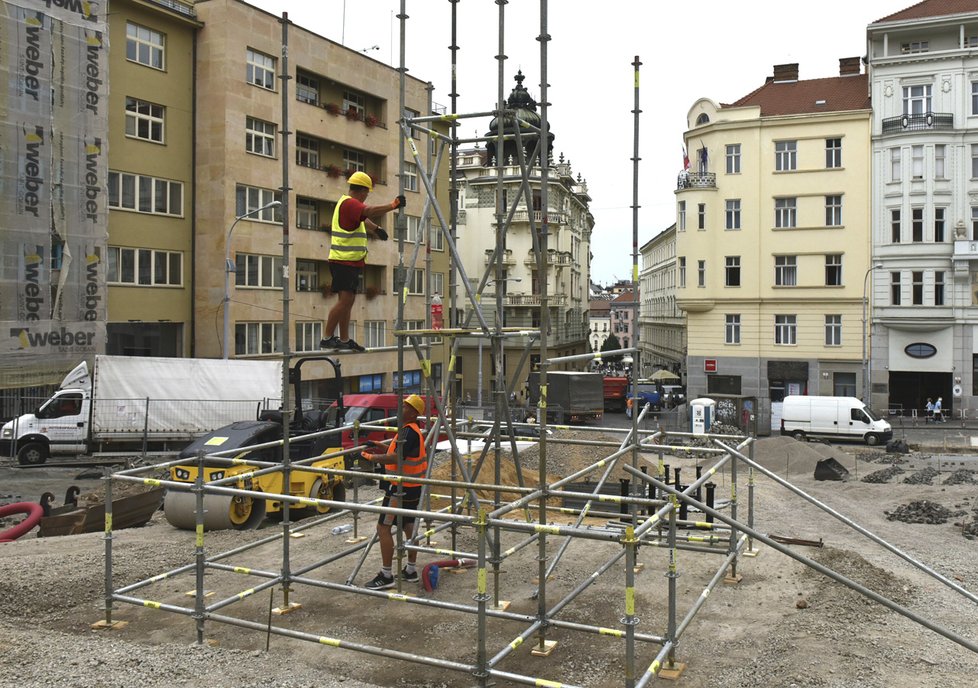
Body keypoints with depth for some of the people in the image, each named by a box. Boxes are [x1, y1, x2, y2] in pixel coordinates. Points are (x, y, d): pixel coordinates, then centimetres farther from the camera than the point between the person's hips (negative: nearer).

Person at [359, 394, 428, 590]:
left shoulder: (409, 431, -19)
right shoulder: (413, 430, 13)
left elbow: (397, 458, -28)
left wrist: (372, 457, -20)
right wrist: (381, 446, 14)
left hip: (401, 487, -10)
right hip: (412, 487, 10)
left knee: (383, 527, -7)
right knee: (408, 526, 17)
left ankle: (386, 575, -4)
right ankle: (411, 570, 26)